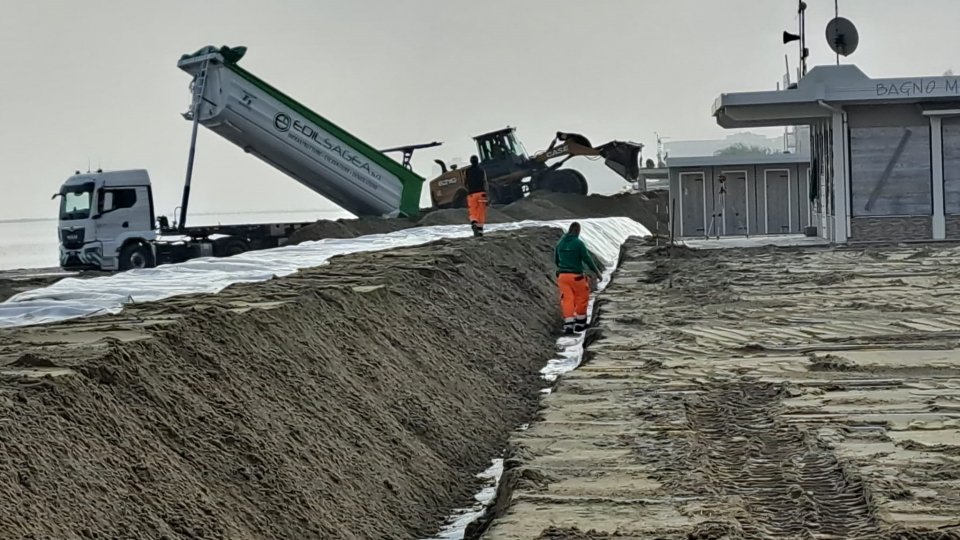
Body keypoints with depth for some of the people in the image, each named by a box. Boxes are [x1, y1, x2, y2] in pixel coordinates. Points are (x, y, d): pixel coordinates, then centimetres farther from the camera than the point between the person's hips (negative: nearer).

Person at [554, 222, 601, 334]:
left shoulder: (560, 243, 6)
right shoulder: (579, 243, -12)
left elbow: (556, 260, 17)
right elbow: (587, 259, -11)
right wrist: (596, 271, 3)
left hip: (562, 275, 4)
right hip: (576, 276, -4)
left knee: (567, 300, 5)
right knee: (582, 298, 14)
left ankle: (568, 325, -7)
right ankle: (580, 324, 22)